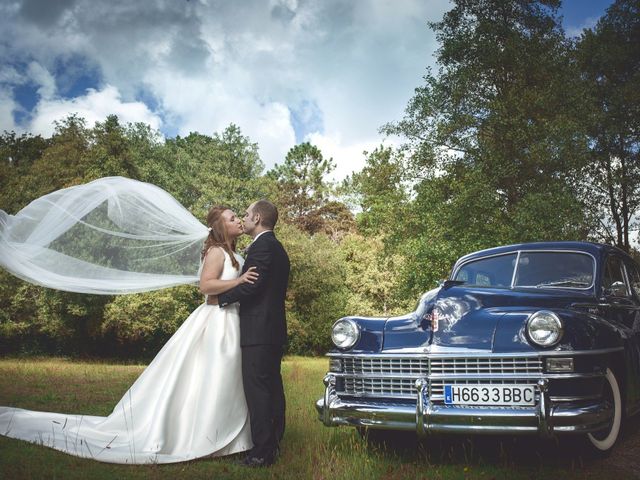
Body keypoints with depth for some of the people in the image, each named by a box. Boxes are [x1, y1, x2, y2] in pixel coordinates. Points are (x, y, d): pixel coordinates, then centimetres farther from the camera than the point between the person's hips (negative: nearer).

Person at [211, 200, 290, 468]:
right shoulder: (278, 248, 20)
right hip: (274, 328, 10)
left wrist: (221, 298, -7)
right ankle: (273, 443, 21)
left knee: (257, 388, -7)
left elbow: (252, 284, -19)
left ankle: (262, 452, -4)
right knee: (272, 386, 13)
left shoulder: (262, 245, -11)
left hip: (258, 330, -10)